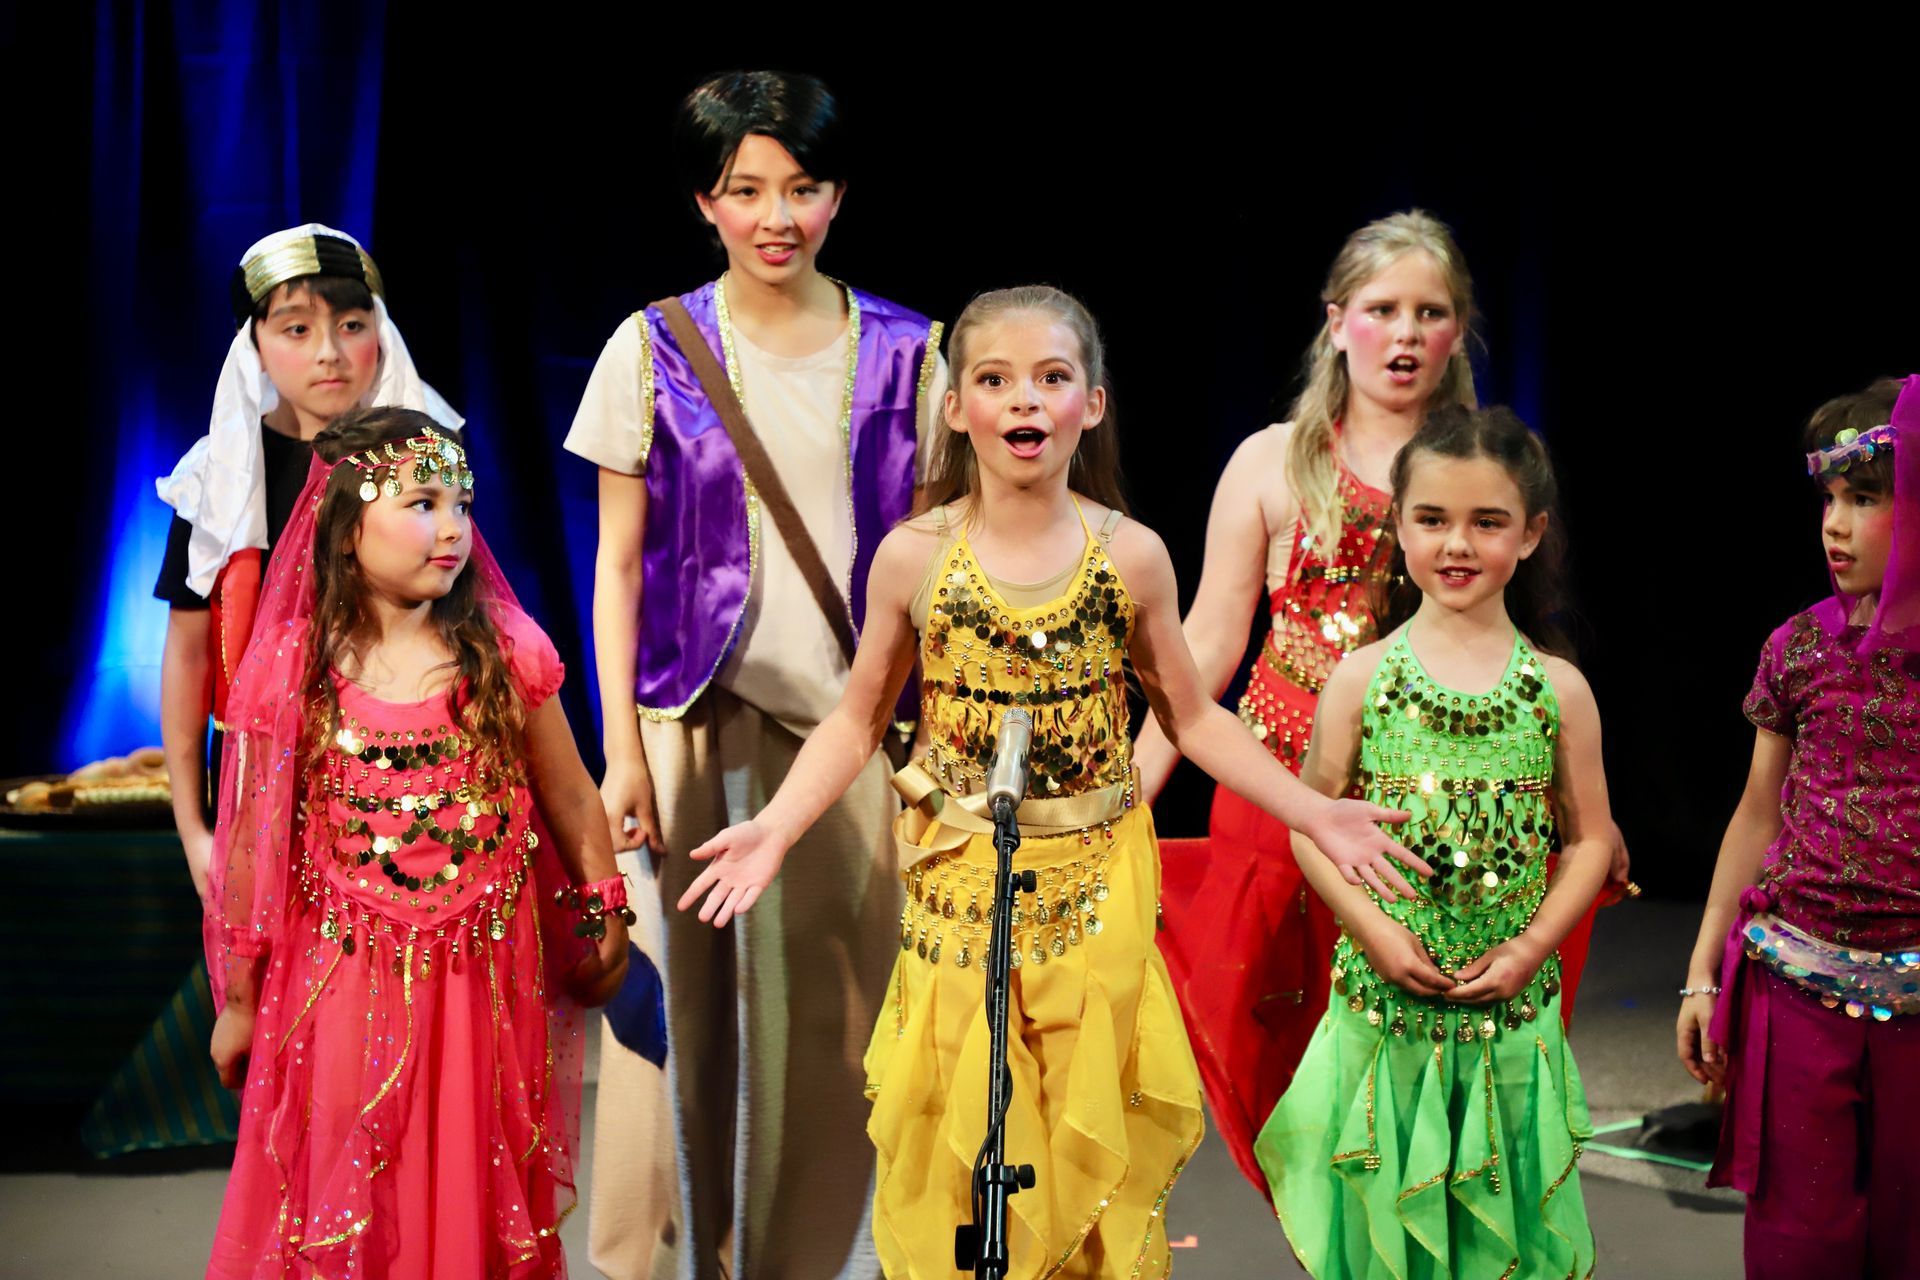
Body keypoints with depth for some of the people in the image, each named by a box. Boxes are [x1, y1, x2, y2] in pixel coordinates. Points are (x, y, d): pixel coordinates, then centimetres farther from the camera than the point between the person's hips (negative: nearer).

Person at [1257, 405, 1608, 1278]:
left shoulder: (1558, 689, 0)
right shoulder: (1361, 678, -2)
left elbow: (1589, 838, 5)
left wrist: (1533, 944, -7)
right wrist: (1374, 928, -10)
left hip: (1510, 1010, 1)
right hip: (1381, 1007, 0)